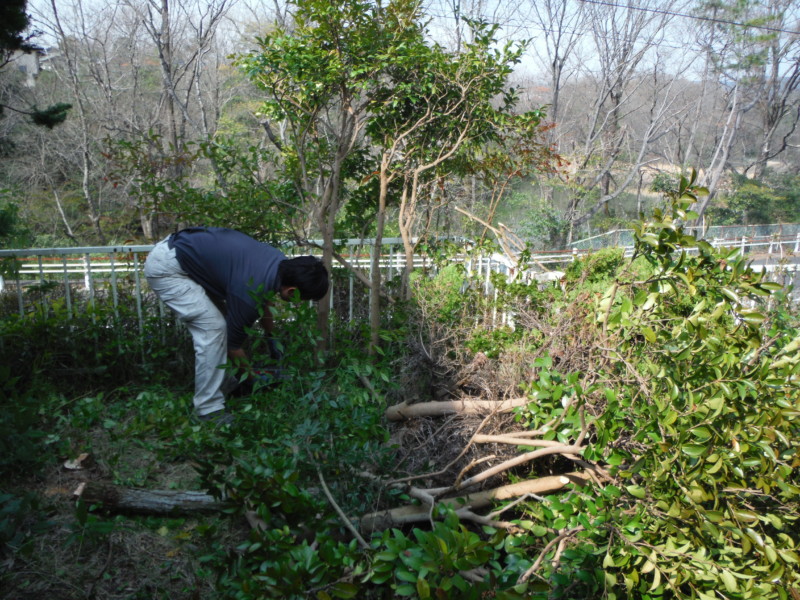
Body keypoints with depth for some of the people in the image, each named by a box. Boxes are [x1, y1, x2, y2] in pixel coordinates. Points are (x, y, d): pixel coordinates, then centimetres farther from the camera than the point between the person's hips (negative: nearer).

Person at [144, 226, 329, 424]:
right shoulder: (249, 291, -27)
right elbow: (233, 343, -11)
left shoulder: (278, 262, -4)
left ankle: (225, 386, 23)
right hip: (165, 266, -10)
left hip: (174, 248, 10)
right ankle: (209, 409, -2)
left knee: (221, 324, 11)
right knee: (213, 328, -13)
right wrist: (255, 378, 4)